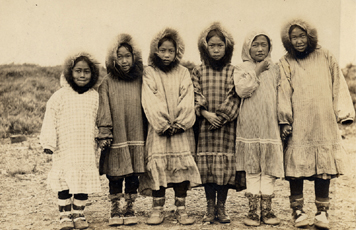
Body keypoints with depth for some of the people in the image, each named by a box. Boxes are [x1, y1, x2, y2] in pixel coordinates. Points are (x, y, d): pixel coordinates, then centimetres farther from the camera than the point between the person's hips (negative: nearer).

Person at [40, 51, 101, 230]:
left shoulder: (94, 96, 7)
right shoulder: (60, 96, -3)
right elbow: (50, 119, -4)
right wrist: (48, 143, -9)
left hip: (86, 150, 2)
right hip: (65, 149, -2)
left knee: (84, 182, 5)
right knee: (64, 183, 2)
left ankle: (79, 215, 21)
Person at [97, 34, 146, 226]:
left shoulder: (140, 80, 7)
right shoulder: (107, 82, 1)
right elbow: (104, 111, -1)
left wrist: (147, 134, 8)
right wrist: (104, 134, -8)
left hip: (136, 136, 2)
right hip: (116, 138, -1)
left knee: (133, 175, 6)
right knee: (115, 176, 5)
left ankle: (129, 210, 20)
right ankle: (115, 211, 18)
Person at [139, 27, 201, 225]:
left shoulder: (183, 73, 11)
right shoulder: (149, 73, 6)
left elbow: (188, 100, 1)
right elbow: (150, 102, -4)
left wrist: (180, 124, -11)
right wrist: (163, 125, -13)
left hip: (181, 131, 1)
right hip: (158, 130, -1)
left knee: (182, 165, -2)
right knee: (157, 166, -5)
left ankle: (181, 209, 8)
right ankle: (158, 209, 5)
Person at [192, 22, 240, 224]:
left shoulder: (233, 71, 5)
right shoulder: (198, 72, 8)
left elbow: (234, 97, -2)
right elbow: (195, 96, 2)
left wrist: (222, 116, -11)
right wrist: (206, 113, -12)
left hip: (226, 126, 0)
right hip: (205, 126, 1)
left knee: (226, 166, 0)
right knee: (207, 166, 2)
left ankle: (221, 207, 13)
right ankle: (210, 208, 13)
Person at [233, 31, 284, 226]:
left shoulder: (274, 69, 13)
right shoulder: (242, 69, 3)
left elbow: (280, 97, 14)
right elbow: (242, 90, -16)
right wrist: (257, 71, -9)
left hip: (270, 126, 3)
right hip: (250, 127, -3)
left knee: (269, 169, 4)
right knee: (252, 170, 3)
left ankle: (267, 210, 14)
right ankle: (253, 210, 11)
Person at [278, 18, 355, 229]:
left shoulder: (325, 57, 11)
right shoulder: (286, 63, 7)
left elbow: (338, 86, 10)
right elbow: (283, 93, 1)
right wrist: (285, 121, -7)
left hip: (324, 123, 1)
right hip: (298, 125, -1)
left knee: (324, 166, 2)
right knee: (297, 165, -2)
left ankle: (322, 211, 13)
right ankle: (298, 209, 11)